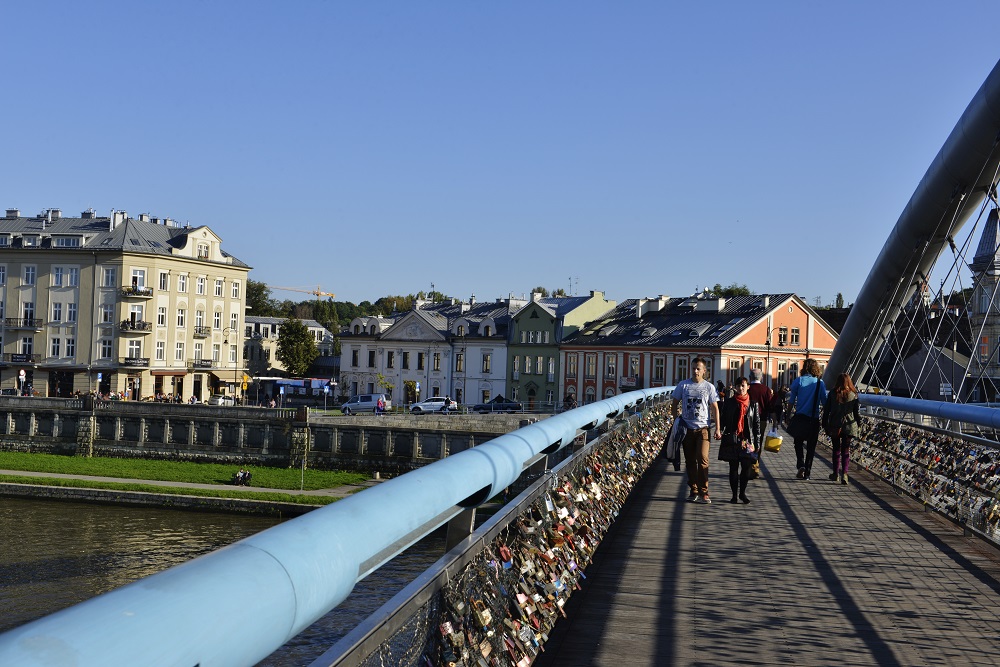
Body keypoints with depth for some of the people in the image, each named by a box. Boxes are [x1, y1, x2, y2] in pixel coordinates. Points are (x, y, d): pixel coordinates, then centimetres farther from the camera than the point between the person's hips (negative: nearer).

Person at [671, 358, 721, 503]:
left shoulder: (709, 387, 3)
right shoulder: (683, 385, 5)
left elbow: (715, 408, 5)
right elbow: (674, 404, 12)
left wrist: (717, 429, 0)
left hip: (703, 428, -2)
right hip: (687, 428, 2)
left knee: (702, 459, -13)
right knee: (690, 461, 7)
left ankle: (703, 492, -9)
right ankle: (693, 491, 16)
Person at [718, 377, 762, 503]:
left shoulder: (753, 404, 5)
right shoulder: (729, 402, 6)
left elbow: (757, 424, 7)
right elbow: (723, 419, 8)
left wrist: (757, 443, 3)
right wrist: (721, 431, -12)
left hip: (747, 440, 0)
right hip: (732, 440, 0)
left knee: (747, 467, -2)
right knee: (733, 468, 4)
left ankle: (742, 493, 15)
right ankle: (734, 494, 13)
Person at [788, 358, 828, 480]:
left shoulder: (798, 381, -3)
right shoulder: (820, 383, -1)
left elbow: (791, 401, -3)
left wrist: (790, 415, 8)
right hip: (814, 419, 0)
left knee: (798, 443, 14)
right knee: (811, 446, 10)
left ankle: (801, 465, -8)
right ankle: (807, 473, 9)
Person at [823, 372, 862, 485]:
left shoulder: (832, 394, -2)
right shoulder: (853, 395, 0)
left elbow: (826, 410, 0)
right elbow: (857, 412, 3)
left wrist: (825, 425, 8)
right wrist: (858, 425, 15)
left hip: (834, 426, 0)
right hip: (849, 426, 0)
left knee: (836, 449, 13)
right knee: (846, 450, 4)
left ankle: (835, 474, 19)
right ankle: (844, 473, -13)